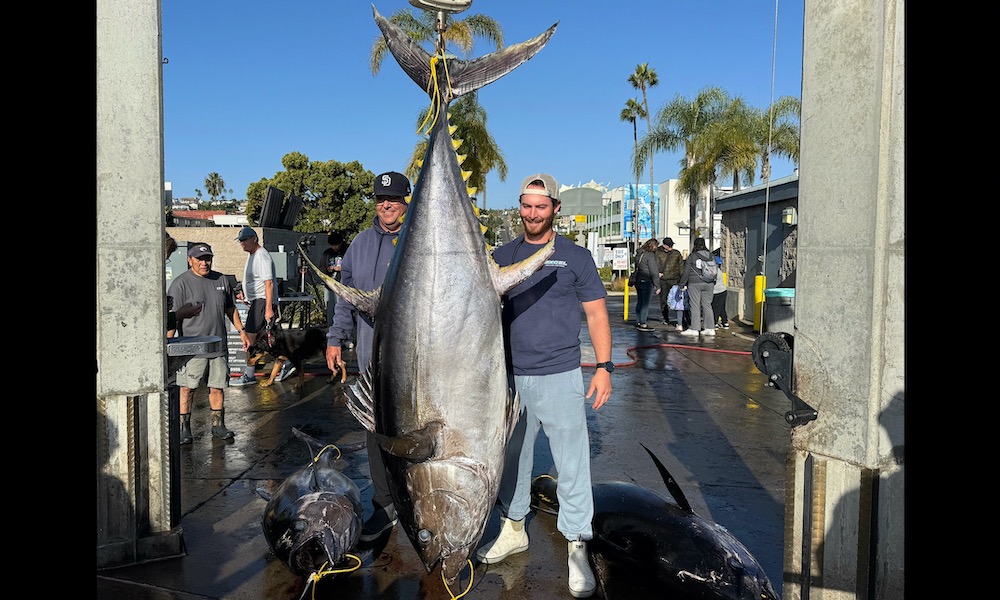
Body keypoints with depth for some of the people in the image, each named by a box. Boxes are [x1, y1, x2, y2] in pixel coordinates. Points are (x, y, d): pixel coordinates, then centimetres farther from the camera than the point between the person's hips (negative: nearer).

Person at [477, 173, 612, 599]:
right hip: (511, 376, 4)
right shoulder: (502, 256, 9)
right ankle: (513, 528, 33)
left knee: (571, 464, -1)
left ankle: (577, 549, 11)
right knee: (512, 455, 15)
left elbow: (596, 313, 1)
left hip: (560, 376, -3)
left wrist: (604, 366, -7)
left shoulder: (575, 257, 1)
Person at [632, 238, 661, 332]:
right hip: (647, 282, -9)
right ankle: (643, 324, -4)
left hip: (638, 281, 9)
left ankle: (638, 322, 20)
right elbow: (654, 272, -14)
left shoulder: (640, 254, 12)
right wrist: (657, 286, -10)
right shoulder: (650, 255, -14)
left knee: (640, 302, 14)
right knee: (646, 303, -5)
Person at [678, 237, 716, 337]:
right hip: (709, 284, 5)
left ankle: (694, 329, -2)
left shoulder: (692, 256, -6)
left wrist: (681, 284, 3)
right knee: (707, 305, 10)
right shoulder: (711, 256, 8)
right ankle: (710, 328, 10)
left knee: (695, 306, -2)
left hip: (695, 283, -5)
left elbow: (686, 272, -5)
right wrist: (713, 283, 23)